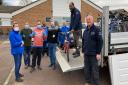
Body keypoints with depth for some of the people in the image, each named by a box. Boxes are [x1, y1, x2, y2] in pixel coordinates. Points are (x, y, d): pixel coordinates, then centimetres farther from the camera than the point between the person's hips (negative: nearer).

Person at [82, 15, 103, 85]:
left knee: (94, 69, 1)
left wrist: (98, 53, -13)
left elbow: (100, 42, -10)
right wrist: (83, 51, 15)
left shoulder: (96, 30, -6)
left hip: (93, 54, -6)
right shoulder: (85, 30, 12)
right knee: (87, 69, 14)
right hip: (86, 54, 6)